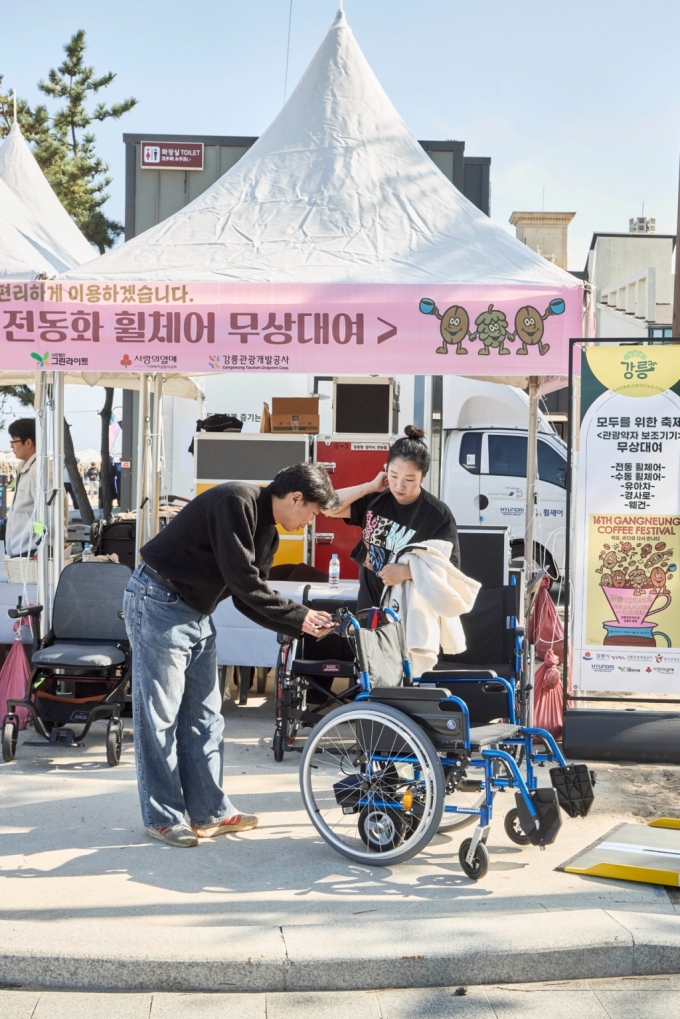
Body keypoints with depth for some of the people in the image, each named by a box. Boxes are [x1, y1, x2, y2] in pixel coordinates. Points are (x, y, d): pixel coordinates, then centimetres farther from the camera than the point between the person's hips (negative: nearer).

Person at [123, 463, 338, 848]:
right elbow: (243, 581, -24)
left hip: (196, 613, 10)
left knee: (205, 717, 10)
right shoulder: (237, 502, -21)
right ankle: (164, 817, 8)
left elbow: (251, 596, 8)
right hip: (158, 604, -10)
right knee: (160, 716, -2)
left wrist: (300, 625, -4)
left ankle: (209, 810, 19)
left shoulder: (266, 533, 9)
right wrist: (299, 615, -16)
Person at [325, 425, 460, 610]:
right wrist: (371, 487, -9)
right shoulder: (374, 500, -1)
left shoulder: (438, 515, -13)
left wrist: (405, 571, -27)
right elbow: (329, 507, -7)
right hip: (369, 609, 4)